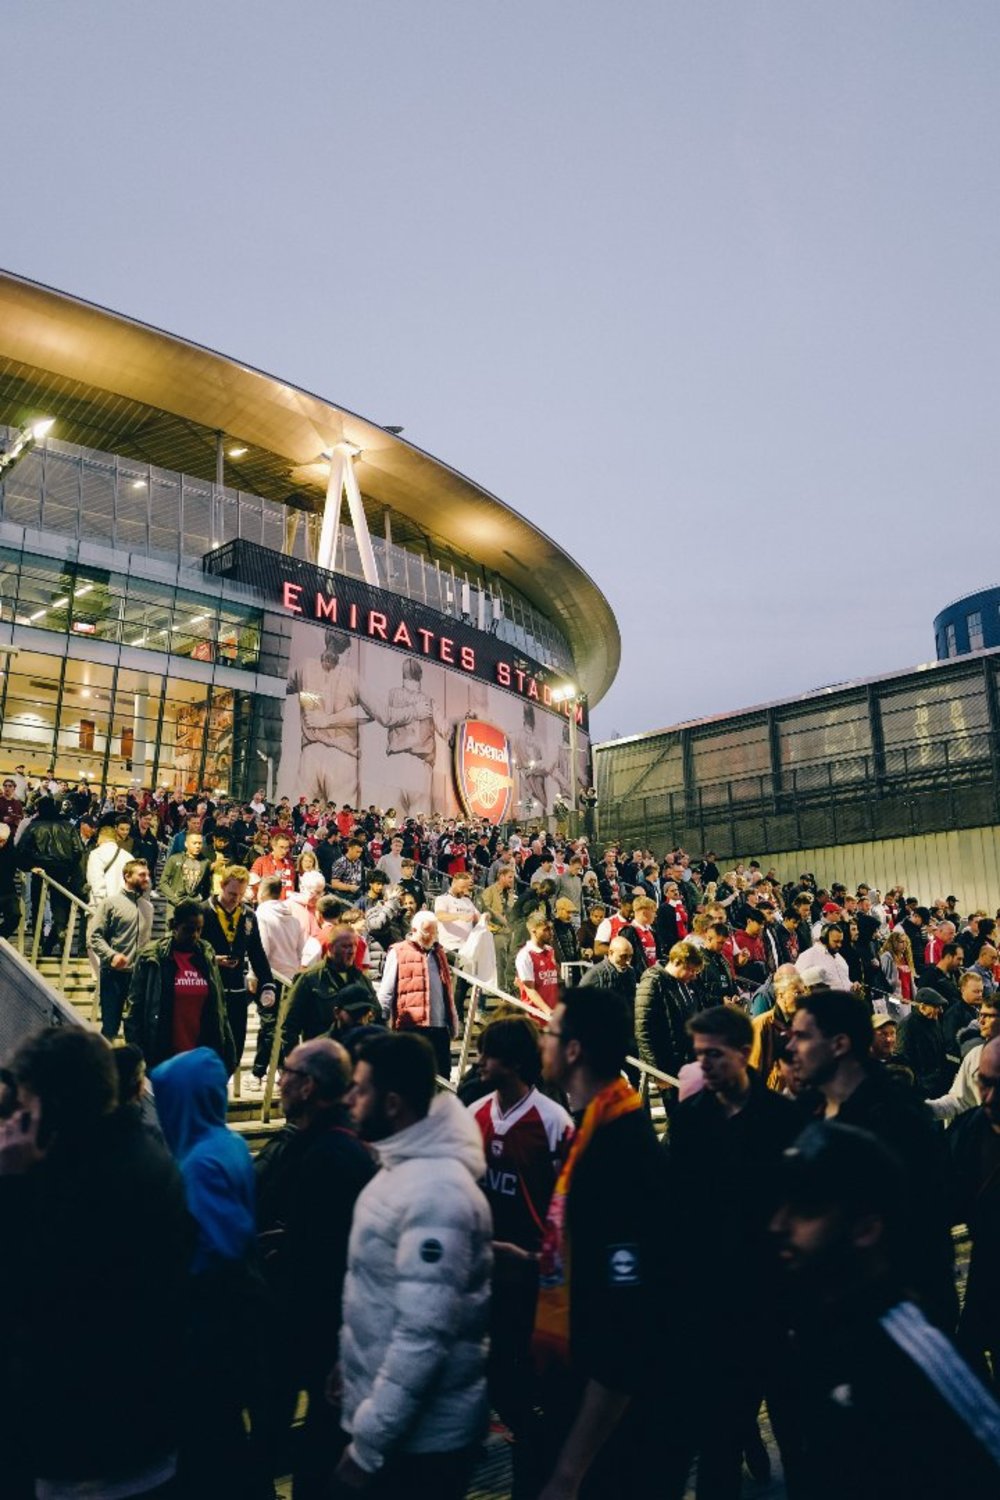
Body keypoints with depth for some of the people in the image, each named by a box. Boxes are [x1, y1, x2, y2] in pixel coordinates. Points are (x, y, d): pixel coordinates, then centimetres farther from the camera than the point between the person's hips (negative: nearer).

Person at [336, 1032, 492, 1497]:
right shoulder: (401, 1167, 5)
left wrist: (366, 1446, -22)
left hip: (420, 1438, -9)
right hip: (386, 1421, 9)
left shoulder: (435, 1192, -27)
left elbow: (423, 1335, -28)